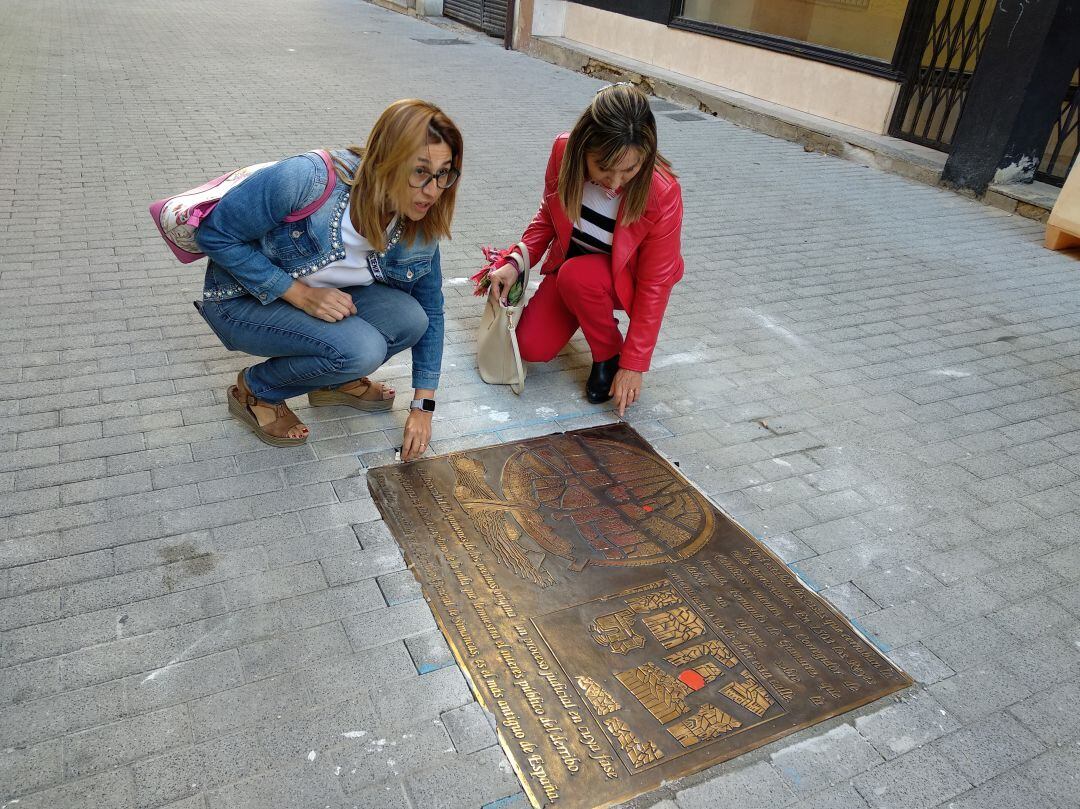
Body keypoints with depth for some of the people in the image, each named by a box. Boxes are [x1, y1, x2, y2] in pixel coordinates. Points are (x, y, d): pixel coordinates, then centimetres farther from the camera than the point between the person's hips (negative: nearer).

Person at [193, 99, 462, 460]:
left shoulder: (420, 226, -16)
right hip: (245, 298, -5)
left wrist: (423, 407, -5)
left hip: (324, 296, 5)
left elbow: (429, 312, -3)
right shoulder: (307, 180, -33)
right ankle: (255, 391, -1)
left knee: (408, 318, -21)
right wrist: (302, 294, -28)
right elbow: (214, 234, -22)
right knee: (361, 349, -29)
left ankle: (333, 382, 8)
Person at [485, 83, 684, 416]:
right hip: (569, 263, 4)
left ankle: (609, 355, -8)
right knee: (531, 348, -11)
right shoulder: (564, 151, -23)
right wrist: (515, 262, -17)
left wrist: (633, 365, -22)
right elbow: (548, 215, -1)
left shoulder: (663, 194, -32)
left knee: (577, 275, -36)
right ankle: (588, 312, 20)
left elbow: (655, 284, -23)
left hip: (624, 278, -3)